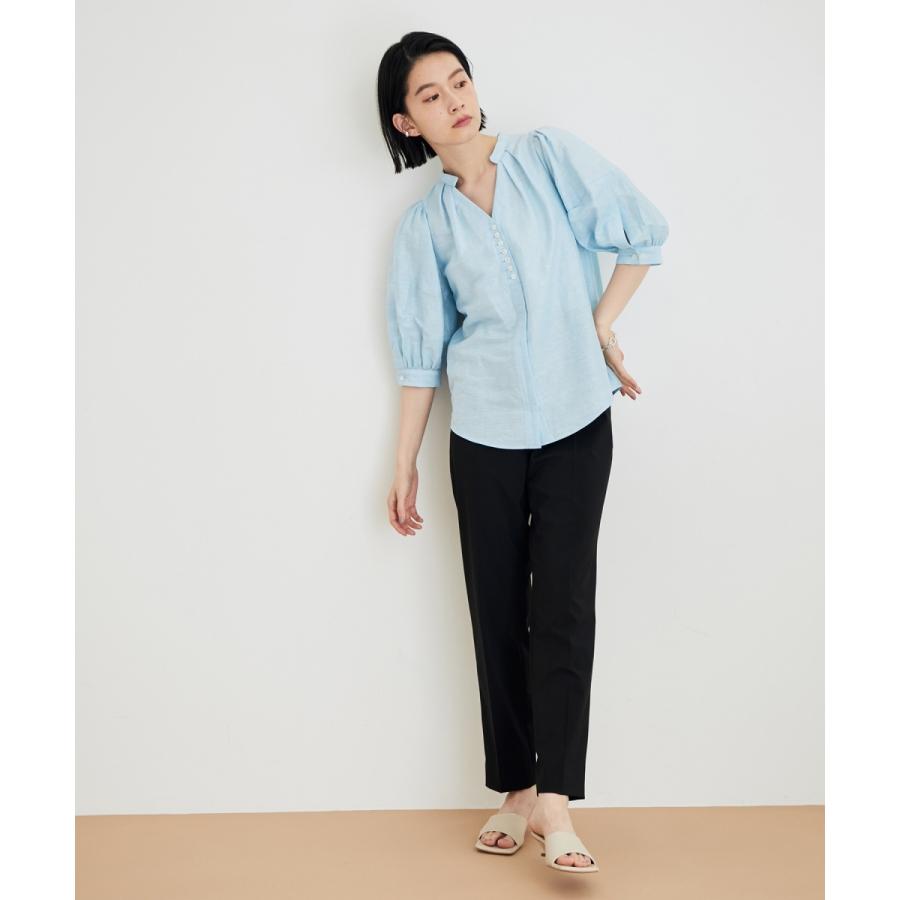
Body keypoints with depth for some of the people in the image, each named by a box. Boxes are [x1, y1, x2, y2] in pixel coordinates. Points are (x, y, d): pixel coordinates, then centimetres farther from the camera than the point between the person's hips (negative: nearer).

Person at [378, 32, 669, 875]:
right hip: (485, 435, 2)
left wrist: (601, 326, 0)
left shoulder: (550, 155, 0)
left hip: (577, 424, -1)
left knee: (562, 608, -6)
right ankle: (517, 791, 15)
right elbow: (422, 352, 6)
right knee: (498, 613, 5)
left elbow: (642, 233, 4)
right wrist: (404, 466, 6)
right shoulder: (423, 224, 4)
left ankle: (555, 804, -6)